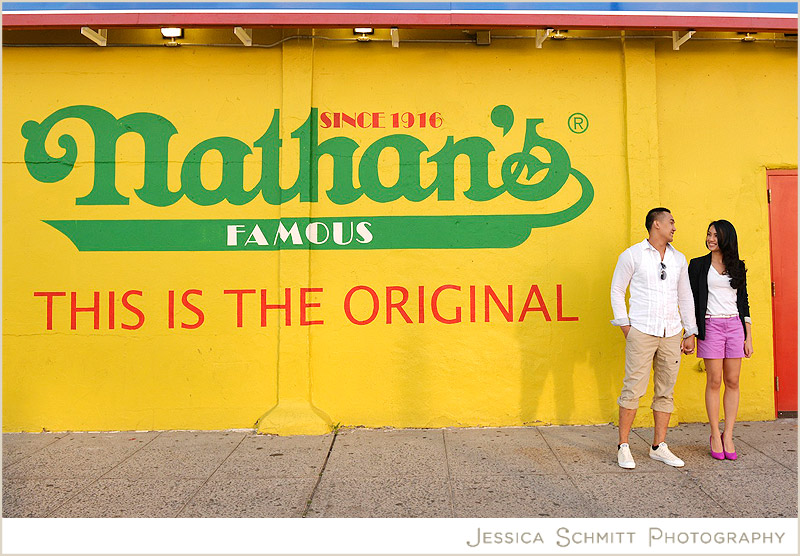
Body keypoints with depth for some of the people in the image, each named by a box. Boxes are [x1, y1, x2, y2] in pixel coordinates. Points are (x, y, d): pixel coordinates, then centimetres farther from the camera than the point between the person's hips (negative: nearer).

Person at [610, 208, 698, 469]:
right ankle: (623, 446, 4)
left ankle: (659, 447, 17)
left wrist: (690, 333, 13)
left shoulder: (678, 259, 14)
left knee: (665, 391, 8)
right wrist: (625, 327, -6)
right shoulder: (632, 255, 0)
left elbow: (685, 297, 18)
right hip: (641, 332, -5)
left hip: (671, 334, 5)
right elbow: (617, 291, 2)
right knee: (633, 389, -6)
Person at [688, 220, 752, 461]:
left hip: (735, 326, 3)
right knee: (714, 381, -1)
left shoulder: (738, 266, 11)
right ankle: (715, 435, 8)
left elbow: (743, 301, 13)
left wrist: (748, 335, 8)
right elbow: (691, 300, 3)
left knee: (732, 382, 3)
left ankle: (728, 436, 10)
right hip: (711, 326, -2)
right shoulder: (698, 265, 4)